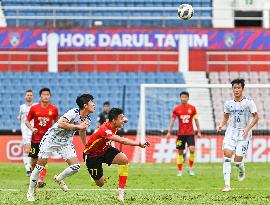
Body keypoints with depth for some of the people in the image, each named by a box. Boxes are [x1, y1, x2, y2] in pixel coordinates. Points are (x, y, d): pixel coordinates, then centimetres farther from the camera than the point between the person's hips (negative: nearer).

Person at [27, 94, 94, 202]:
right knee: (40, 166, -5)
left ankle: (59, 178, 21)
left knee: (76, 166, -8)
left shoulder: (87, 120, -2)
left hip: (65, 142, 7)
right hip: (51, 139, -7)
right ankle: (31, 191, 12)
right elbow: (60, 124, -41)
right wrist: (77, 126, -39)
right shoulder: (73, 113, -27)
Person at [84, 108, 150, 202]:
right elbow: (122, 140, -50)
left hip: (105, 149, 7)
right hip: (91, 155, -7)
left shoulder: (113, 127, -10)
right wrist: (139, 144, -53)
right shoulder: (104, 130, -38)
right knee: (100, 183, -6)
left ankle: (121, 190, -13)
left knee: (124, 159, -20)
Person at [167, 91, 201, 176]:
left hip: (190, 133, -1)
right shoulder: (176, 109, 0)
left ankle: (190, 168, -1)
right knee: (180, 152, 2)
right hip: (181, 133, 1)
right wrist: (169, 132, -4)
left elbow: (196, 120, 8)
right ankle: (180, 171, 11)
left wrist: (199, 131, 5)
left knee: (192, 149, -18)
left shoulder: (192, 108, 1)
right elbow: (172, 120, 3)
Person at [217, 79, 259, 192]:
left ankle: (242, 170, 34)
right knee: (227, 154, -16)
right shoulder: (228, 103, 6)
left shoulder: (249, 102, -6)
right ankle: (227, 185, -16)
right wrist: (221, 125, -3)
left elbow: (256, 117, -3)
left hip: (244, 134, -3)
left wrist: (247, 129, -16)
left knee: (238, 160, -7)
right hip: (231, 132, 3)